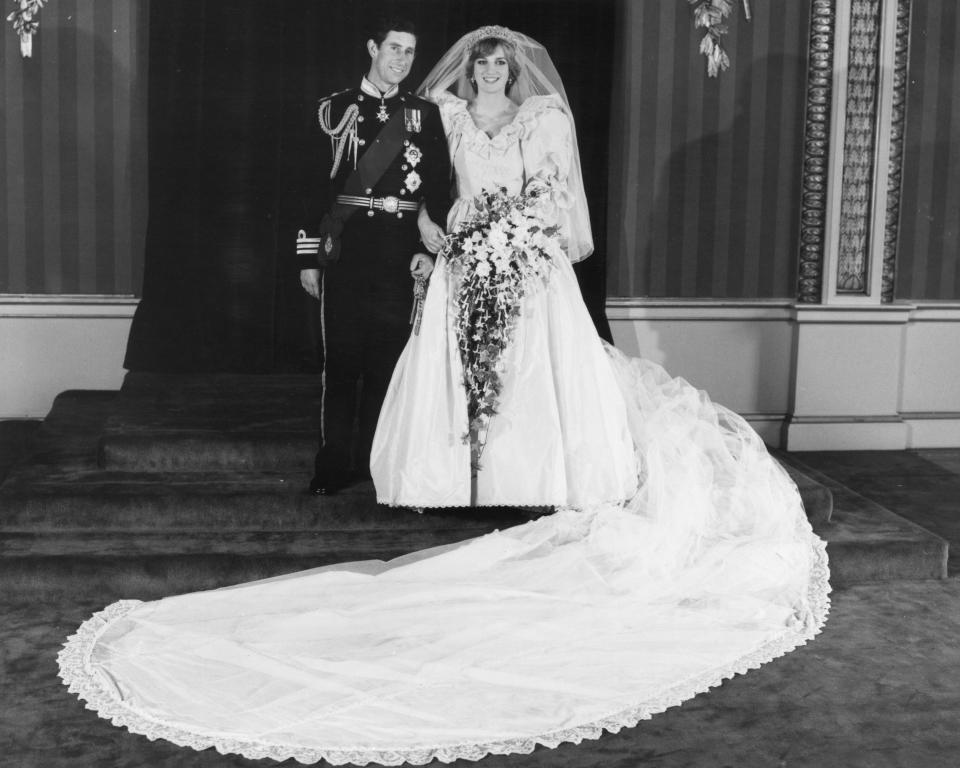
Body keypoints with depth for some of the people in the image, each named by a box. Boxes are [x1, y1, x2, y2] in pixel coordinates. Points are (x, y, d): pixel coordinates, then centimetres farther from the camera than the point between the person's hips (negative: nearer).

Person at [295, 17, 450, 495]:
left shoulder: (425, 114, 9)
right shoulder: (335, 109, 7)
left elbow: (438, 188, 7)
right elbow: (315, 186, 5)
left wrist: (429, 248, -4)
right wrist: (308, 257, 1)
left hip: (401, 253, 1)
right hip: (345, 249, -1)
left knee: (390, 358, 4)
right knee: (341, 358, 1)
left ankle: (375, 460, 15)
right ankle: (334, 465, 9)